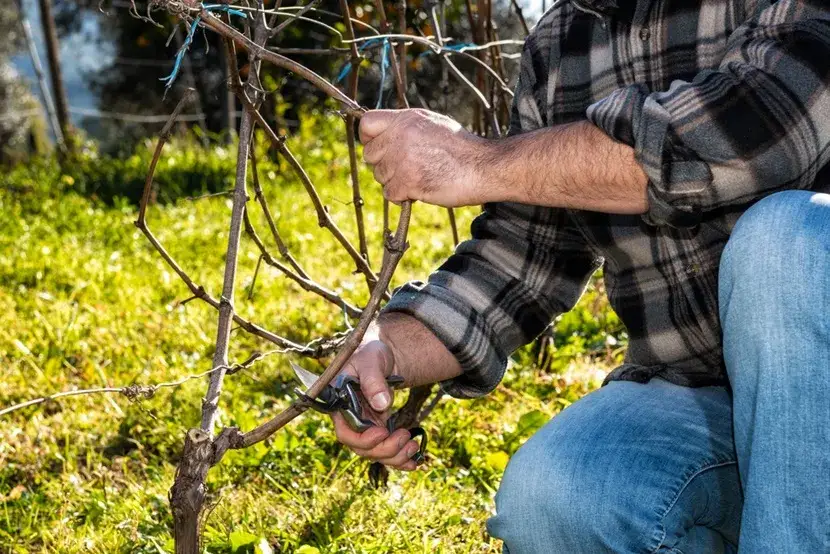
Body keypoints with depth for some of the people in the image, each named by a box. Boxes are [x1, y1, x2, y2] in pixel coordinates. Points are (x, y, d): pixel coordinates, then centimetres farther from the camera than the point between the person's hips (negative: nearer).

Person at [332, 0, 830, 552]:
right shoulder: (556, 46, 9)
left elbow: (768, 119, -29)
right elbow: (519, 251, 10)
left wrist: (483, 165, -23)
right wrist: (392, 345, -8)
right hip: (686, 394, 3)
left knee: (782, 237, -33)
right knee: (547, 502, -26)